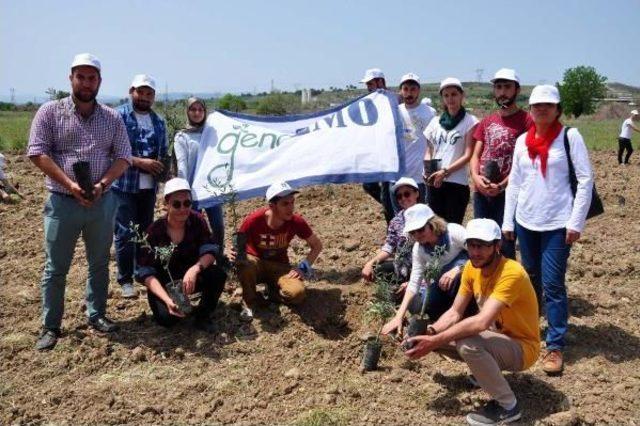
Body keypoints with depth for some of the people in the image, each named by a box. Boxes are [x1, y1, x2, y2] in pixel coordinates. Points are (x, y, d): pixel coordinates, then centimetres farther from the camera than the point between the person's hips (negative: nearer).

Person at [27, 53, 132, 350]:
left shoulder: (112, 118, 6)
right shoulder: (50, 112, -2)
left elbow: (123, 157, 2)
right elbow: (37, 152, -8)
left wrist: (102, 183, -15)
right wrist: (69, 184, -18)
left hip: (102, 201, 3)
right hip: (62, 201, -2)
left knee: (99, 263, 12)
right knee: (56, 267, 4)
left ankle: (96, 315, 28)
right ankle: (50, 327, 15)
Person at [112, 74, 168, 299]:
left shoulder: (159, 122, 13)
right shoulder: (119, 116, -6)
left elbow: (163, 154, 18)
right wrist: (140, 162, -19)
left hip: (149, 187, 5)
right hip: (124, 185, -5)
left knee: (146, 232, 13)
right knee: (124, 234, -2)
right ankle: (126, 280, 9)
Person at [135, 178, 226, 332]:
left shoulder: (197, 221, -13)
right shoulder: (154, 231, -20)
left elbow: (209, 251, -18)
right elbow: (145, 272, -22)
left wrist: (195, 269, -41)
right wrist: (167, 299, -36)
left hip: (190, 278, 2)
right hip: (163, 284, -2)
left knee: (218, 275, -27)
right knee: (167, 317, -28)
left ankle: (202, 316, -2)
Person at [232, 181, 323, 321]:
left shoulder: (296, 221, -19)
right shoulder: (253, 220, -25)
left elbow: (317, 245, -3)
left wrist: (304, 268, -15)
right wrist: (233, 255, -37)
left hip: (279, 265, 1)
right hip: (255, 261, -1)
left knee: (297, 294, -29)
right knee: (244, 264, -39)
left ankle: (273, 289, 6)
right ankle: (250, 301, -11)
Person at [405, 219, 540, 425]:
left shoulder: (511, 273, -30)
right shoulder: (471, 268, -5)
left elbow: (481, 322, -40)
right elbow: (455, 313, -2)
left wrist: (435, 342, -38)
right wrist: (430, 333, -21)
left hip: (521, 347, -7)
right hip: (496, 336, 8)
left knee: (467, 344, -34)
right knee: (437, 335, -3)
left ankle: (508, 405, -12)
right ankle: (485, 371, 16)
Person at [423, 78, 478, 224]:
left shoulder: (470, 121, -1)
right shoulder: (436, 122, 12)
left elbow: (467, 155, -7)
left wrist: (445, 171, -16)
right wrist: (428, 169, -6)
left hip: (457, 183, -4)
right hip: (434, 182, 4)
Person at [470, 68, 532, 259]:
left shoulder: (526, 120, -4)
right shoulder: (486, 122, 15)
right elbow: (476, 154, 11)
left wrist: (502, 185, -18)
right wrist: (476, 176, -9)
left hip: (508, 193, -6)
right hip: (481, 193, 6)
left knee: (505, 247, -5)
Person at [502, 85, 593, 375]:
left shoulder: (570, 136, -4)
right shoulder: (522, 141, 8)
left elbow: (585, 180, -7)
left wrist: (576, 223, -12)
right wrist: (507, 221, 9)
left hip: (557, 224, -4)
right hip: (525, 222, 4)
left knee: (553, 284, -5)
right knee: (530, 278, 16)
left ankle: (555, 346, 4)